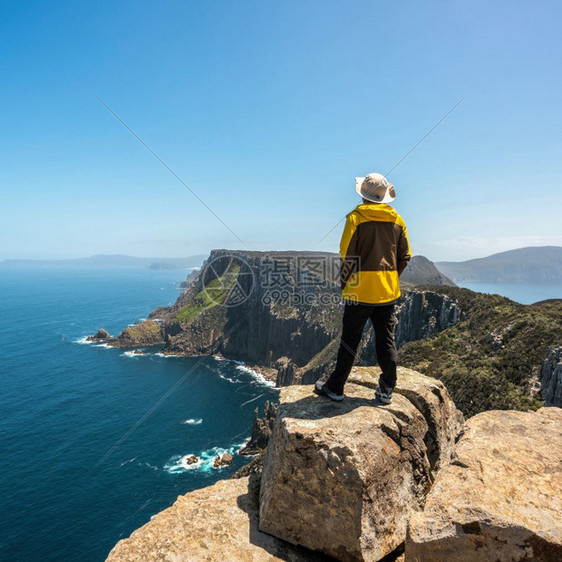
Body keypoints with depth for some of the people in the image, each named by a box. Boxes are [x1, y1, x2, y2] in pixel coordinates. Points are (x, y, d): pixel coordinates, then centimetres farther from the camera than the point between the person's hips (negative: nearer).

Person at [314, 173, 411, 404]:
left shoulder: (356, 217, -8)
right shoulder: (397, 220, 7)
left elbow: (347, 255, -11)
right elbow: (405, 257, 11)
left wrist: (345, 283, 1)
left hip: (361, 290, -4)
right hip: (388, 290, 4)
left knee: (350, 340, 5)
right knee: (386, 340, 12)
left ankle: (335, 387, 16)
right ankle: (386, 391, 21)